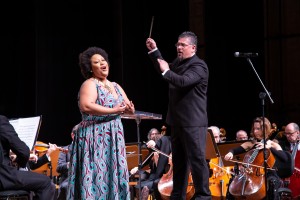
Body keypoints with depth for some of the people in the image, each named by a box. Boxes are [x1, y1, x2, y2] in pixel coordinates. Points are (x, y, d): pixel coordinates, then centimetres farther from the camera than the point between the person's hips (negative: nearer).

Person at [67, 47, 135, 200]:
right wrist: (114, 110, -23)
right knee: (97, 175, -9)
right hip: (95, 138, -8)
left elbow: (129, 107, 13)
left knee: (115, 176, 7)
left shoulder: (115, 86, 15)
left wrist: (130, 109, -12)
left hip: (114, 139, 8)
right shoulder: (90, 84, -8)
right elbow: (86, 106, -26)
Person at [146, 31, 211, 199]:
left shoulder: (198, 65, -13)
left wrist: (166, 71, -19)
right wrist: (154, 51, 22)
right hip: (178, 121, 9)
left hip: (193, 122, -9)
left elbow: (184, 81, -29)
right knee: (178, 160, 15)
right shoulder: (179, 62, 14)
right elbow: (164, 69, 32)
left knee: (197, 159, -7)